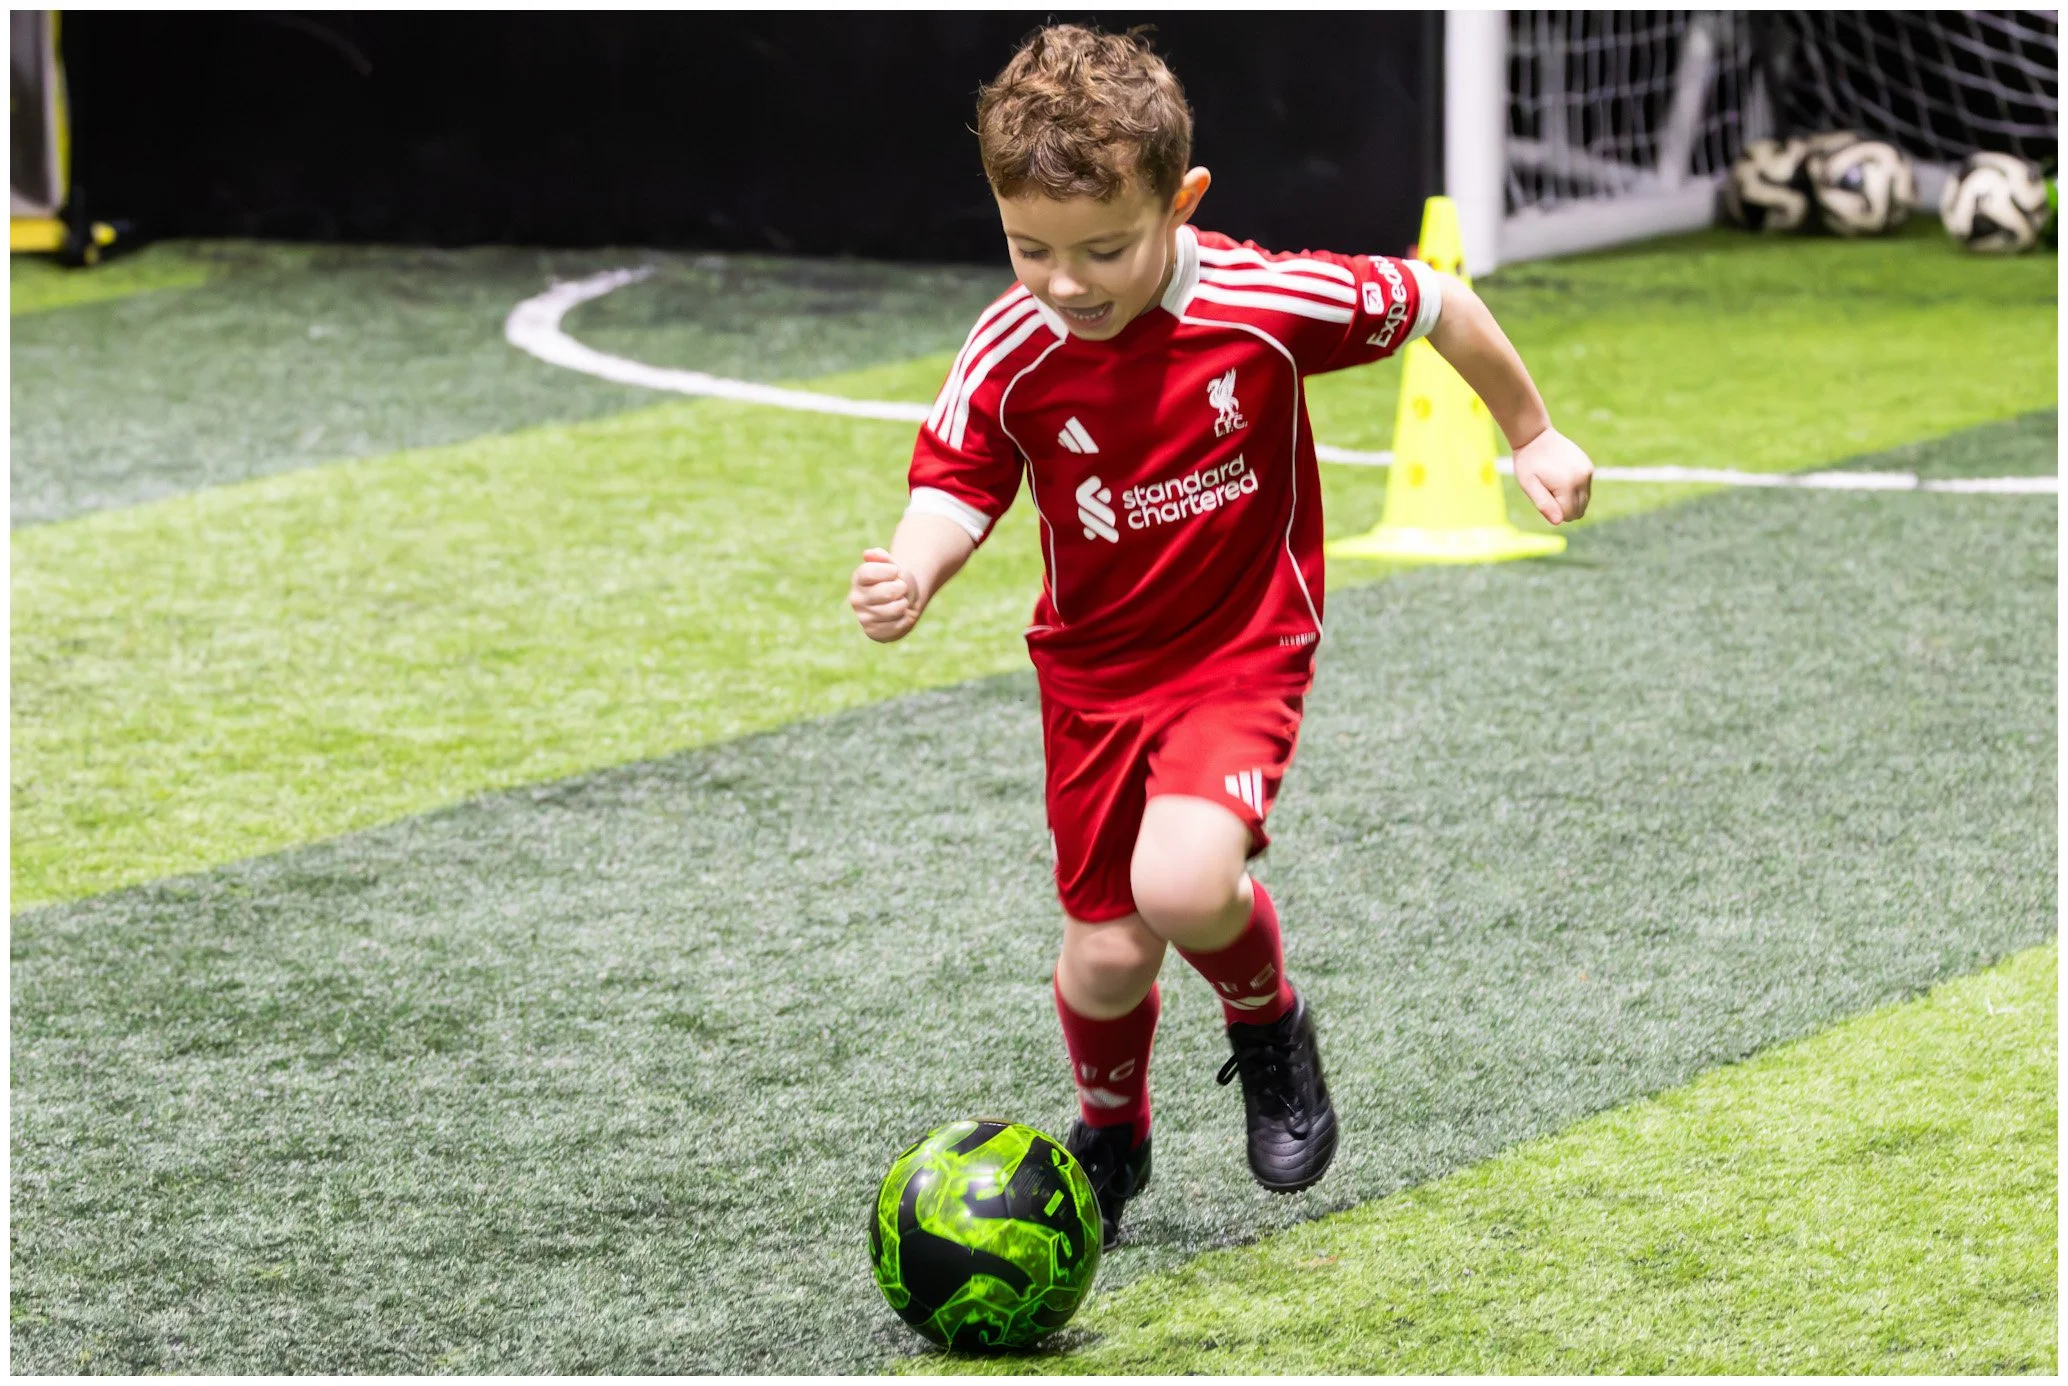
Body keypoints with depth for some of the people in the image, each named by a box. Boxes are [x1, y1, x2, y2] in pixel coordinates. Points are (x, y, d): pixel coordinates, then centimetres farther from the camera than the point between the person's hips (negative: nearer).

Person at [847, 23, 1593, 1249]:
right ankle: (1110, 1134, 40)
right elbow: (953, 495, -11)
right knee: (1107, 955, 6)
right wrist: (910, 575, -36)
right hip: (1094, 672, 3)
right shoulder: (1011, 355, -15)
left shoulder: (1269, 304, -21)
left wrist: (1533, 434, 7)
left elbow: (1434, 304, -6)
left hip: (1243, 653, -3)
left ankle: (1268, 1020, 7)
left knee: (1183, 885, -28)